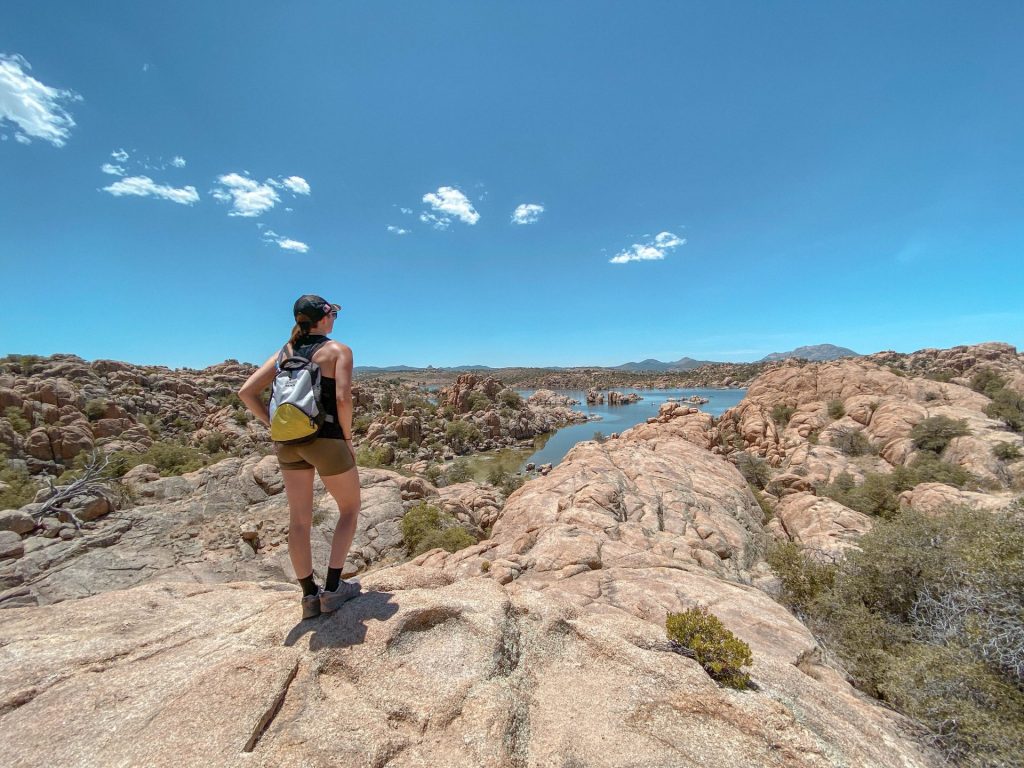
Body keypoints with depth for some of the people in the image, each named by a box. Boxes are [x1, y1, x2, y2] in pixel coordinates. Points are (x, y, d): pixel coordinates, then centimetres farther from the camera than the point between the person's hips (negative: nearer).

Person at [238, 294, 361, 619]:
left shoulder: (285, 352, 10)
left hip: (288, 441, 6)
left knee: (299, 519, 14)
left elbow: (246, 391, 4)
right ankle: (332, 589, 15)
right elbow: (343, 398, -18)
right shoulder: (338, 350, -5)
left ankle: (309, 595, 25)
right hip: (326, 439, -5)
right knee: (350, 509, 14)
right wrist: (347, 437, -6)